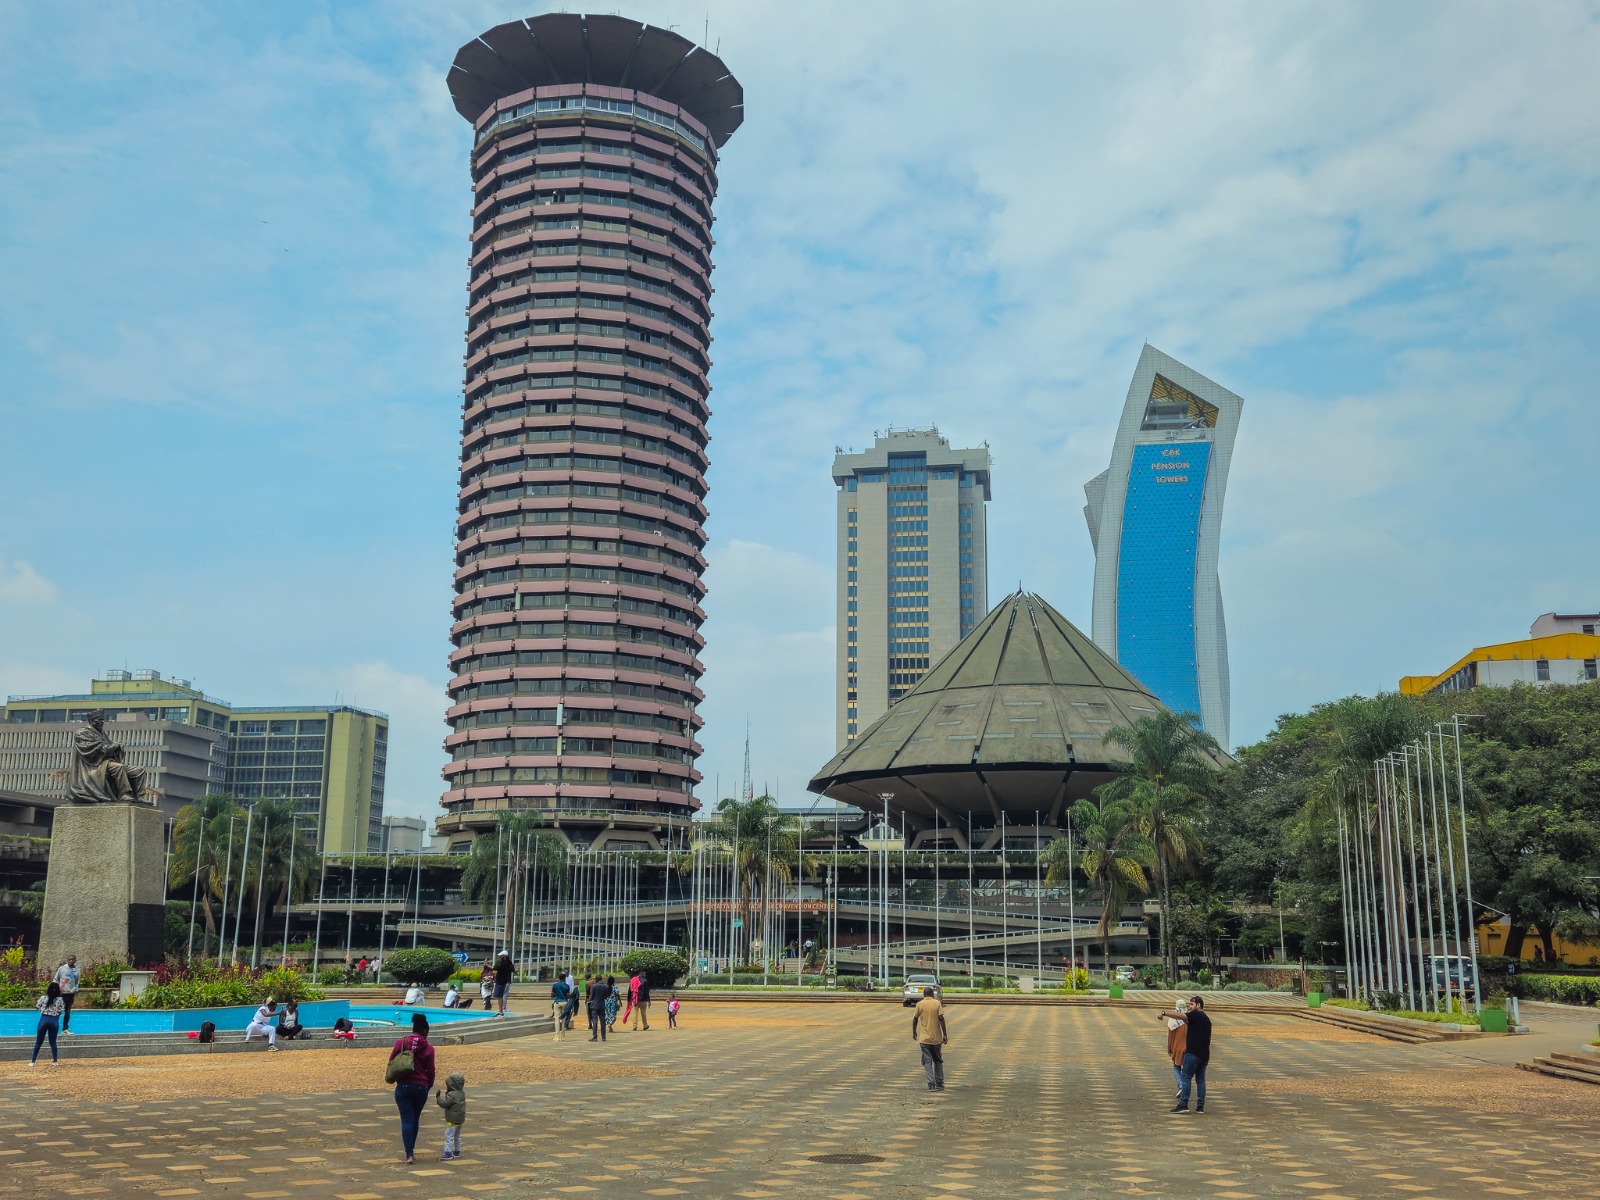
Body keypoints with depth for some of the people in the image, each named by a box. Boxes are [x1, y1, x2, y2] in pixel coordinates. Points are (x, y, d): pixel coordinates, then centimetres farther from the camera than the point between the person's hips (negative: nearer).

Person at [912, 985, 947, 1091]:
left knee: (927, 1062, 2)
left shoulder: (919, 1004, 0)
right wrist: (945, 1035, -4)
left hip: (924, 1039, -1)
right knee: (938, 1061, 15)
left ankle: (931, 1085, -8)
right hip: (936, 1038, 1)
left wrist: (914, 1032, 19)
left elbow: (915, 1019, 3)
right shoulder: (937, 1003, -1)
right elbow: (941, 1019, -7)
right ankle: (939, 1084, 16)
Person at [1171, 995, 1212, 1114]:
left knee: (1186, 1078, -5)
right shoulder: (1207, 1019, 18)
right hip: (1204, 1054, 8)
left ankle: (1183, 1104, -9)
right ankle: (1200, 1106, 7)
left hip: (1193, 1053, -8)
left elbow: (1180, 1016, -23)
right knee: (1200, 1079, 10)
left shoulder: (1195, 1015, -8)